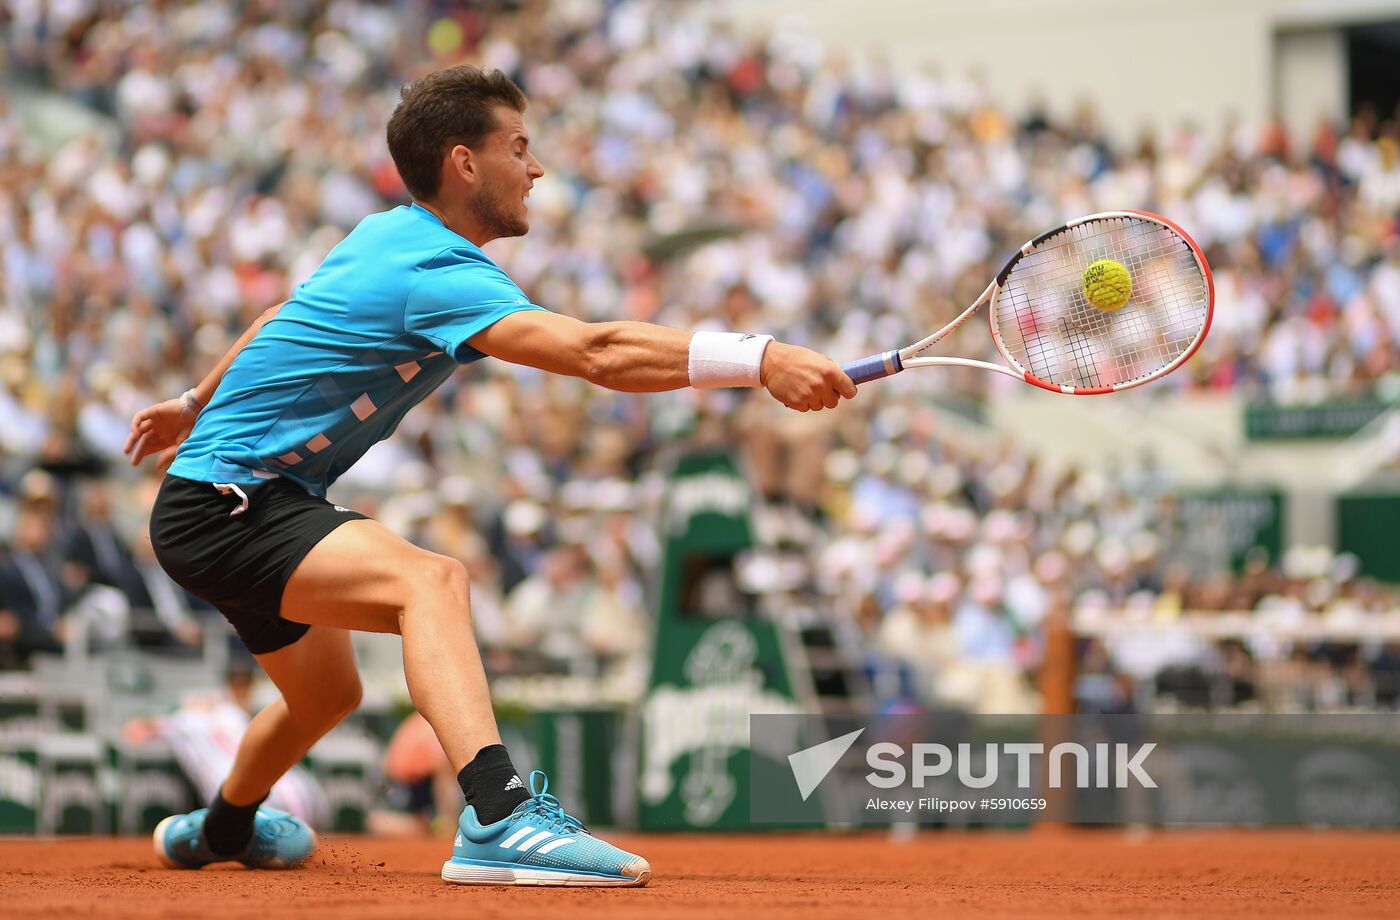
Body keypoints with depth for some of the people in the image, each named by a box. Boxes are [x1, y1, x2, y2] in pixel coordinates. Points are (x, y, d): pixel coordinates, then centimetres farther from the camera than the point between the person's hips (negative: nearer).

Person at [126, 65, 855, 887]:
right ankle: (498, 818, -54)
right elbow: (598, 353, -39)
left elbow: (284, 321, 25)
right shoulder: (437, 273, -25)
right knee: (429, 579, -36)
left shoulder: (386, 236, 7)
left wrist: (198, 404, 42)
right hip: (221, 506, -11)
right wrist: (761, 359, -44)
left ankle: (222, 828, 62)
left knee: (326, 695, 32)